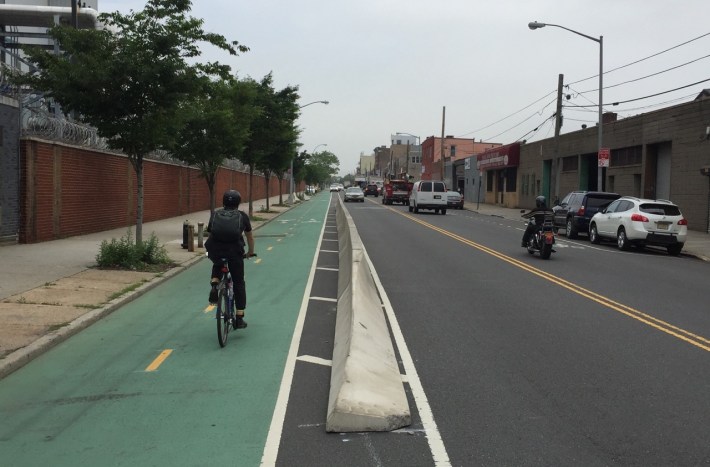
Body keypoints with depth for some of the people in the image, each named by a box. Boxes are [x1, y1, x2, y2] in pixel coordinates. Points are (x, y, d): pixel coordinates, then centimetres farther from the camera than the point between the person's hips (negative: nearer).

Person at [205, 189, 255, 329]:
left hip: (214, 249, 1)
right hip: (234, 250, -1)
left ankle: (214, 286, 10)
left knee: (217, 265, 37)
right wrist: (250, 252, 49)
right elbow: (249, 237, 32)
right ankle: (239, 318, 12)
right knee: (239, 283, 14)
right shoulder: (242, 216, 22)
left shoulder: (215, 214, 24)